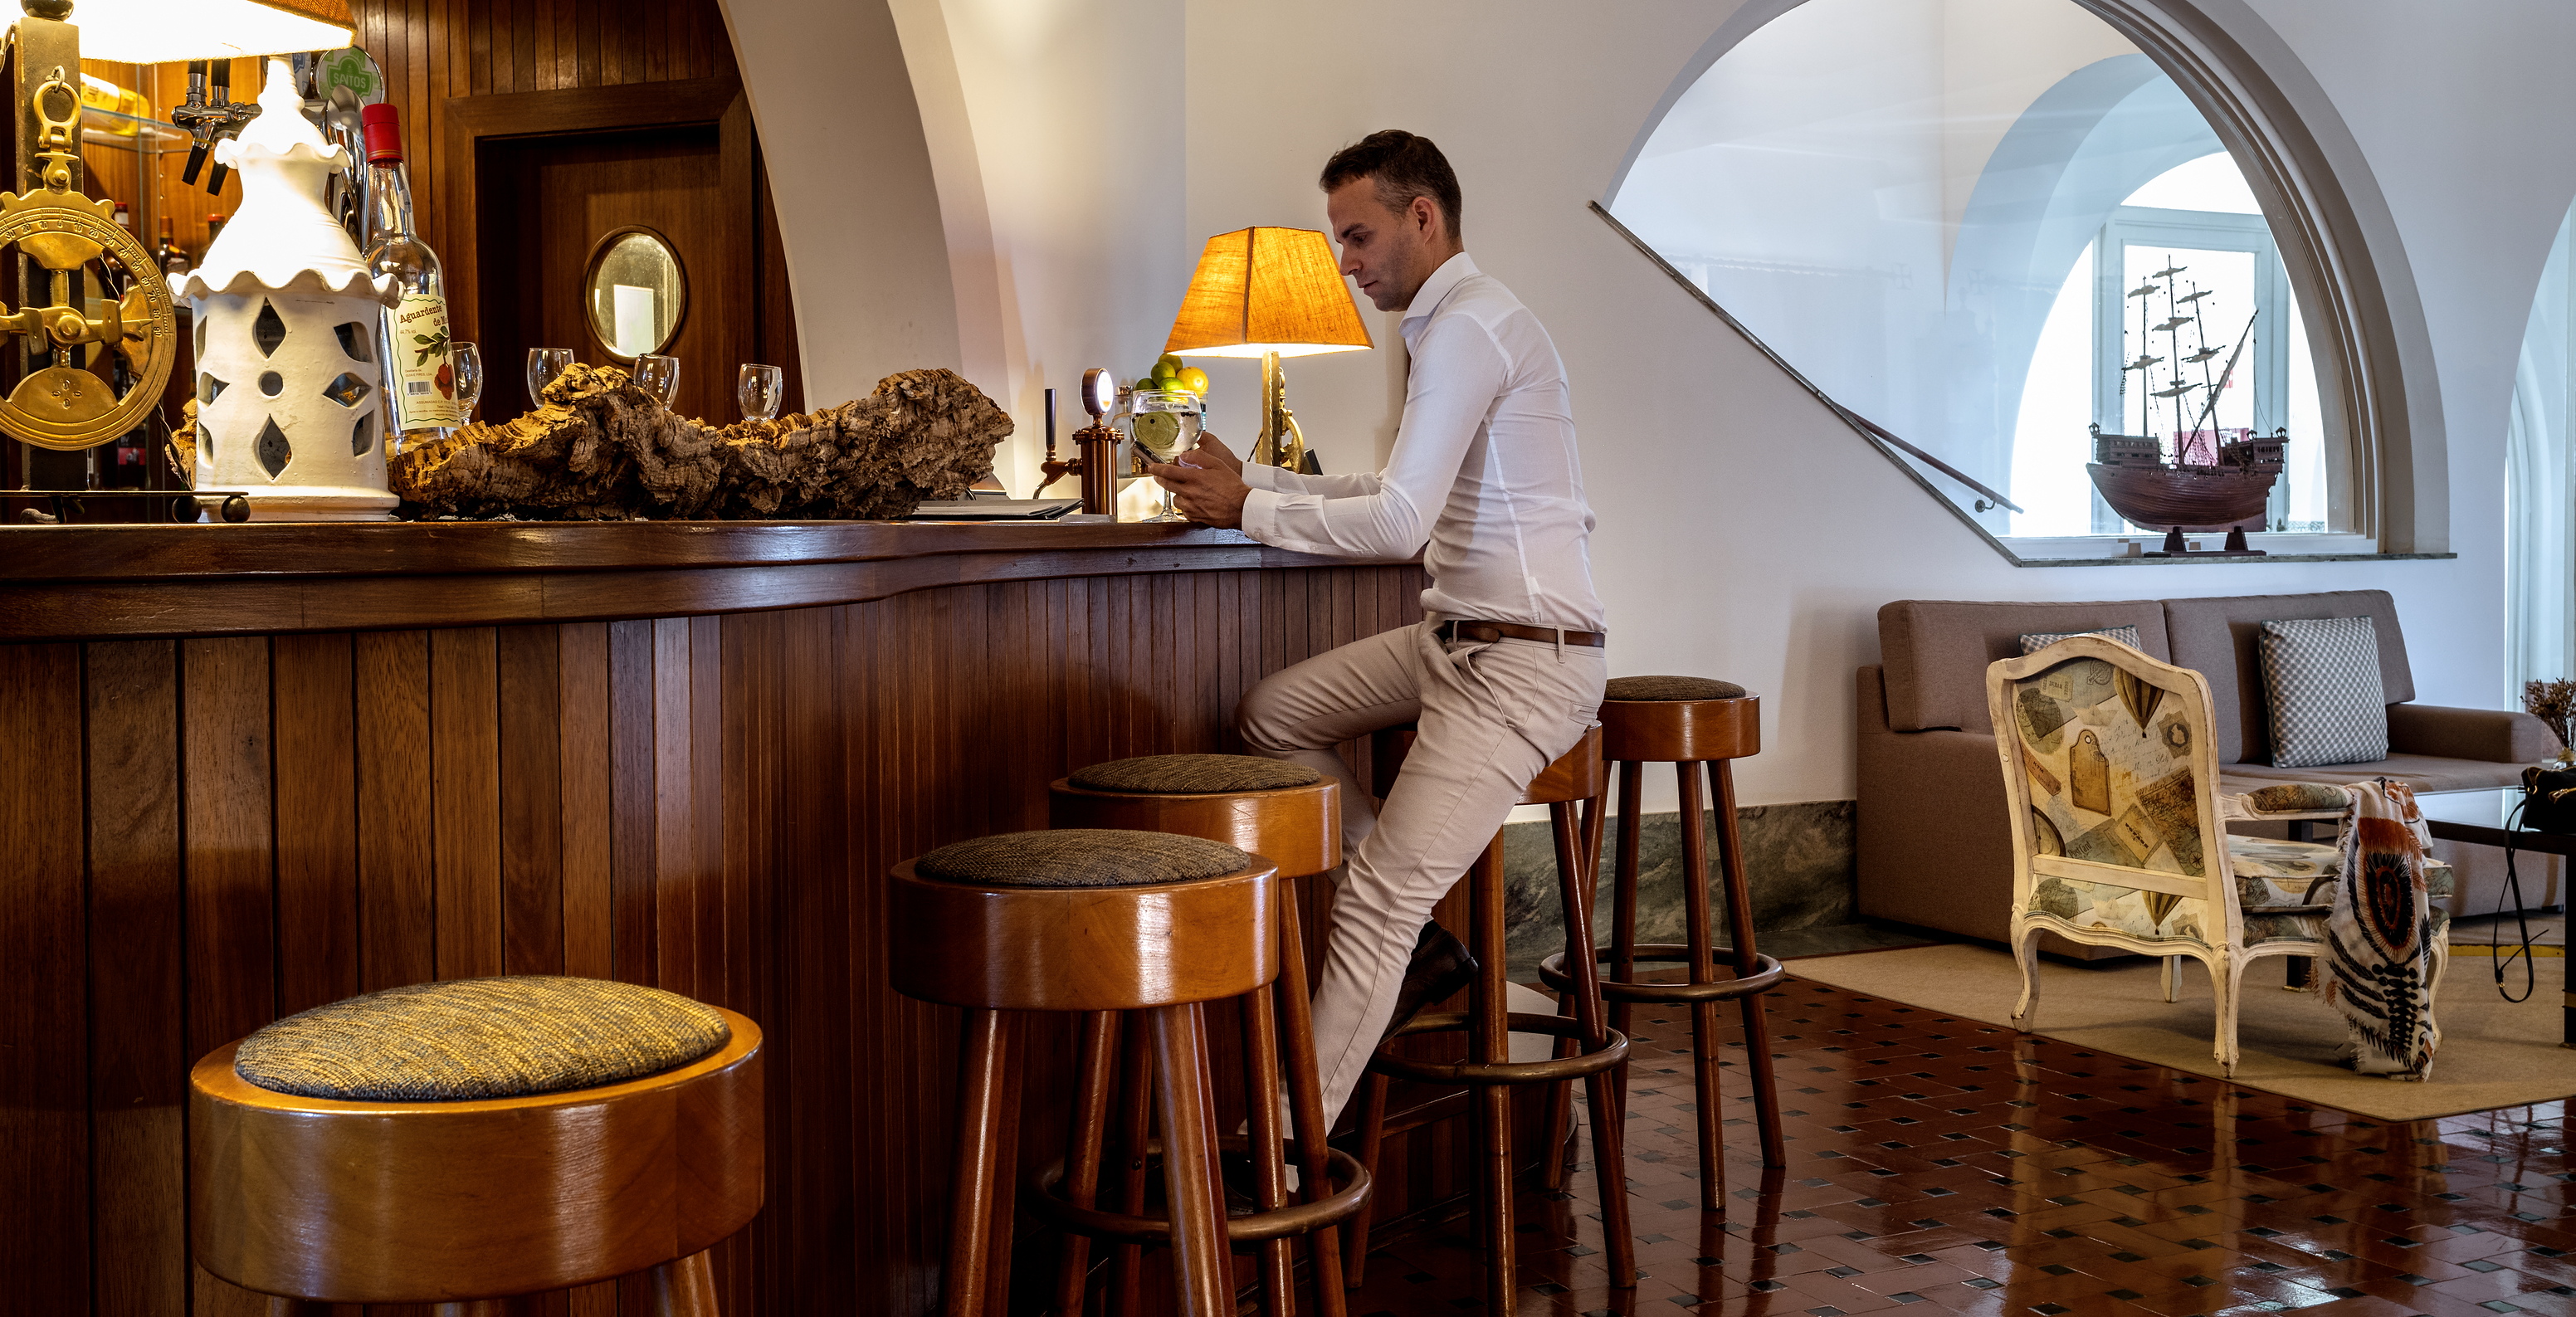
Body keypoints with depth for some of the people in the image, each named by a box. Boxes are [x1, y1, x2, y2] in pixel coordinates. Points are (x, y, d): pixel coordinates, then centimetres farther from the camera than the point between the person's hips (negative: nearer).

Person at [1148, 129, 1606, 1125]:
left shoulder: (1467, 330, -17)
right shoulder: (1455, 323, 16)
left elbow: (1398, 522, -25)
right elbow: (1395, 493, 22)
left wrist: (1246, 509, -13)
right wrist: (1250, 480, 14)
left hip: (1524, 667, -11)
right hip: (1459, 638, 11)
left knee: (1376, 901, -14)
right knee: (1273, 715, 13)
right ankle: (1421, 942, 13)